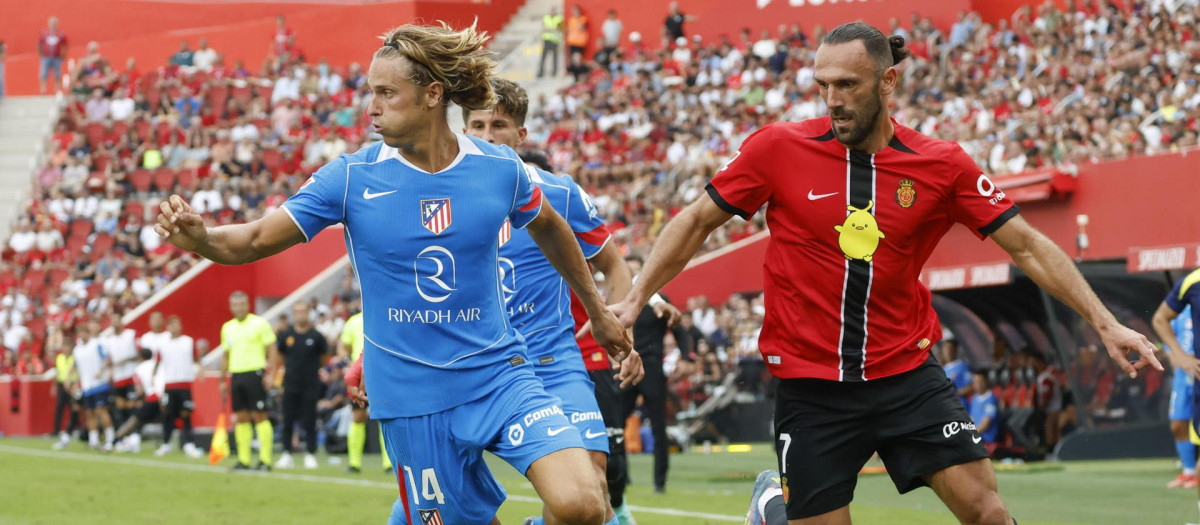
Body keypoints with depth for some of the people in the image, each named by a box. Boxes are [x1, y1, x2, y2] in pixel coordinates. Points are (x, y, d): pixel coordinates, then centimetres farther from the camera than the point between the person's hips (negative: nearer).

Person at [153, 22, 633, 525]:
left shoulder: (500, 168, -4)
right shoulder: (351, 177, -7)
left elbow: (548, 228, 17)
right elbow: (254, 241, -8)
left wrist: (598, 311, 26)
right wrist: (198, 237, -30)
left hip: (499, 374, 0)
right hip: (412, 395, 0)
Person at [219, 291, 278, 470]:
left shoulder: (259, 323, -2)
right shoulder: (227, 328, 14)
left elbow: (272, 350, -4)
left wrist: (271, 373, -13)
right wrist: (223, 380, 18)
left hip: (255, 373, -5)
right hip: (236, 376, 5)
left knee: (259, 416, -6)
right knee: (241, 417, 5)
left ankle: (265, 459, -4)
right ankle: (243, 460, 8)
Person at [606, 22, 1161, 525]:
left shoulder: (942, 165, -4)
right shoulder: (777, 148, -6)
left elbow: (1026, 246, 1)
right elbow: (697, 222, 5)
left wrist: (1104, 323, -4)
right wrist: (635, 299, -2)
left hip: (907, 375, 1)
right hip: (812, 389, -1)